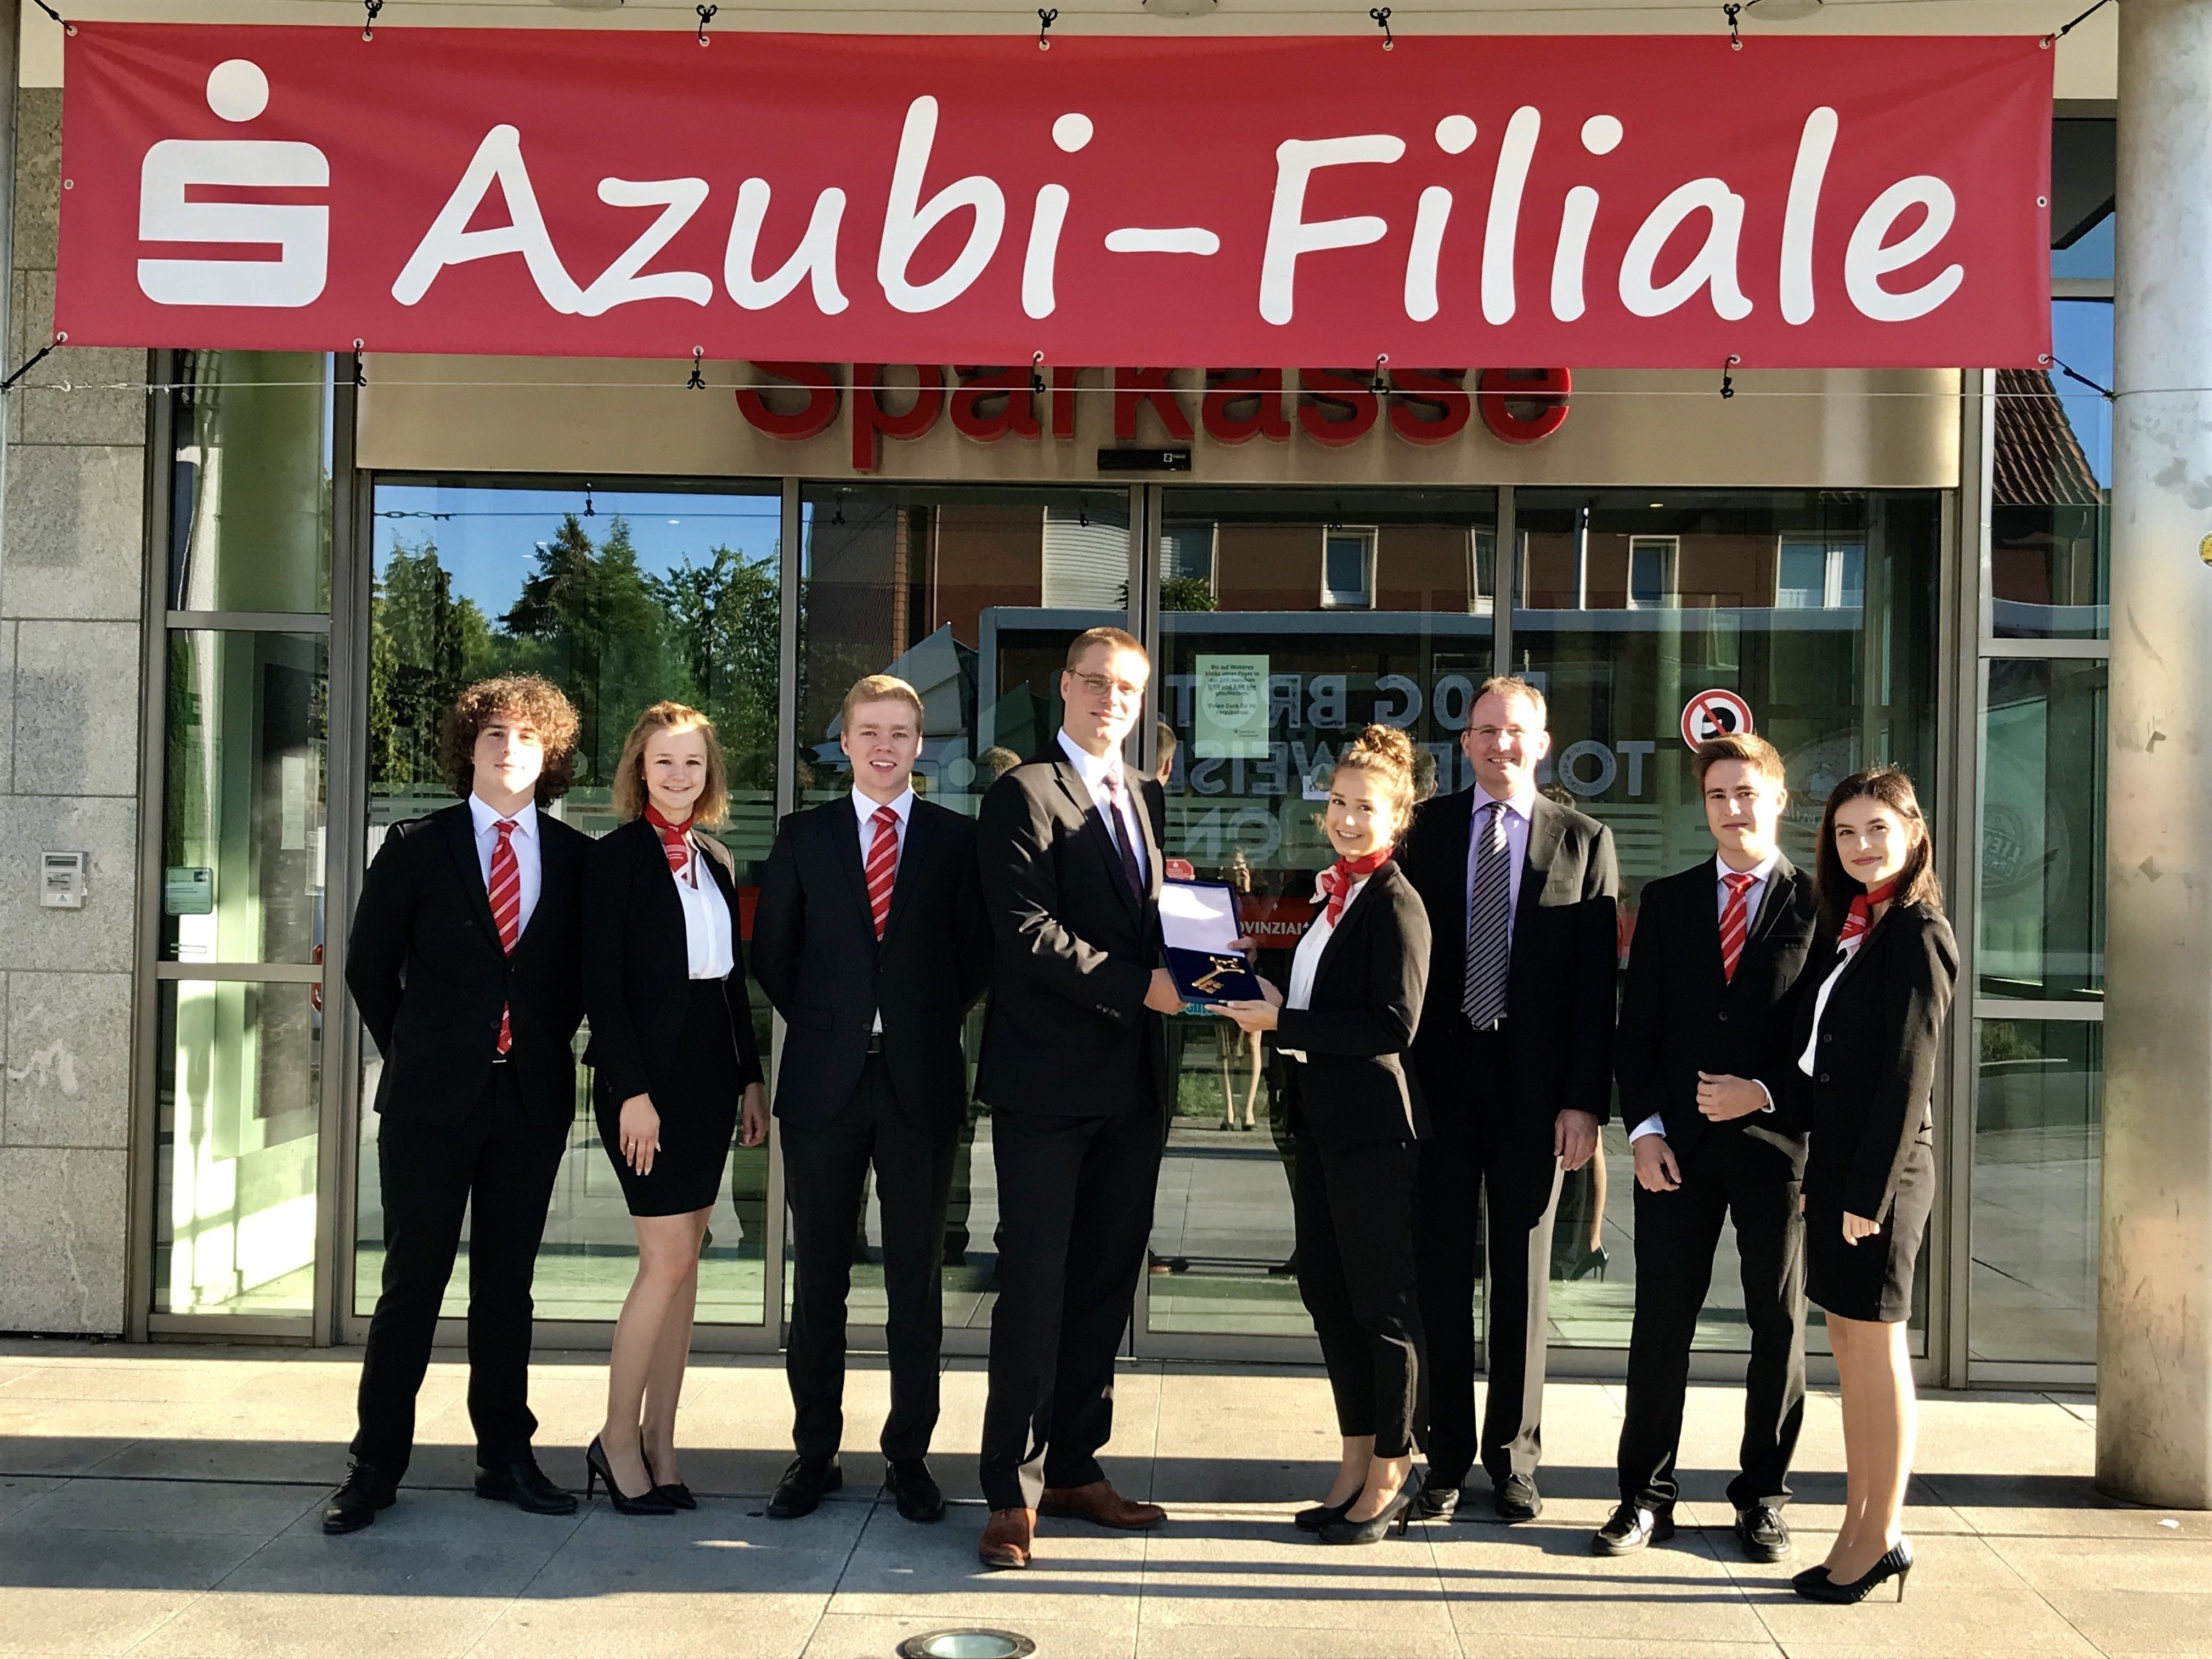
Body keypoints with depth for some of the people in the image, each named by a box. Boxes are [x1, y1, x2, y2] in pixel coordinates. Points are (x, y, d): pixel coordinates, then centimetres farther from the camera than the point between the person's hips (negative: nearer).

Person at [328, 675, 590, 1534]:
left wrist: (547, 1045, 7)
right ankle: (376, 1463, 12)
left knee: (508, 1283, 10)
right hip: (432, 1099, -2)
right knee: (413, 1279, 2)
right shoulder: (416, 847, 1)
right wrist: (413, 1055, 7)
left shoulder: (576, 858, 5)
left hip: (533, 1099, 2)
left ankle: (505, 1455, 20)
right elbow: (369, 966, 7)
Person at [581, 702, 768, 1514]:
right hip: (647, 1074, -7)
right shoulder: (617, 857, -6)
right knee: (668, 1259, -8)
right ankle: (618, 1441, 6)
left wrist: (750, 1076, 11)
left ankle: (658, 1442, 15)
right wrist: (631, 1091, -17)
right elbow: (602, 983, -11)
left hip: (709, 1074, 7)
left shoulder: (715, 860, 13)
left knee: (684, 1262, 8)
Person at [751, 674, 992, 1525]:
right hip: (825, 1080, 1)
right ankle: (815, 1451, 18)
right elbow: (771, 952, 11)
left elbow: (978, 954, 7)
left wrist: (932, 1025, 1)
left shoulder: (957, 839, 5)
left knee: (917, 1277, 5)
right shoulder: (804, 836, 8)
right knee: (818, 1273, 7)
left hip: (921, 1080, -1)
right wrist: (820, 1025, 5)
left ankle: (909, 1455, 16)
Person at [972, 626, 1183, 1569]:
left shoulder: (1148, 800, 17)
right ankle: (1011, 1493, 4)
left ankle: (1073, 1468, 22)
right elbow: (1027, 932, -16)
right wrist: (1138, 986, -18)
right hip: (1047, 1079, -7)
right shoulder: (1024, 795, -5)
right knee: (1035, 1284, -5)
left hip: (1133, 1084, 7)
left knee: (1106, 1284, 11)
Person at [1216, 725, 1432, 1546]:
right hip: (1323, 1124, 9)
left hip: (1374, 1127, -9)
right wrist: (1268, 995, 5)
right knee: (1326, 1292, 15)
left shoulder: (1395, 903, -14)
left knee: (1382, 1301, 3)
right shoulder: (1335, 893, 13)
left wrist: (1282, 1023, -18)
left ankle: (1391, 1473, 17)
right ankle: (1357, 1463, 27)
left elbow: (1393, 1023, -22)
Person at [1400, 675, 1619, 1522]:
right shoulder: (1428, 828, 6)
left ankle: (1513, 1459, 21)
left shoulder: (1583, 840, 3)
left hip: (1534, 1086, -1)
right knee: (1443, 1272, 6)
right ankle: (1446, 1459, 17)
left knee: (1523, 1275, 9)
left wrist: (1585, 1100, -8)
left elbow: (1596, 981, -1)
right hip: (1440, 1076, 1)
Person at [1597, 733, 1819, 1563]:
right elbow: (1636, 1028, 7)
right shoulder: (1666, 902, 10)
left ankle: (1763, 1497, 21)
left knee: (1779, 1322, 7)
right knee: (1661, 1318, 3)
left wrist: (1766, 1092, -13)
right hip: (1678, 1143, 2)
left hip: (1777, 1140, -1)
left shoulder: (1820, 904, 2)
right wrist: (1645, 1129, -3)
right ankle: (1646, 1495, 13)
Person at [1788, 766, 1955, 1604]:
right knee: (1848, 1340, 12)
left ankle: (1882, 1536, 10)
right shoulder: (1850, 925, 13)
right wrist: (1819, 1173, 10)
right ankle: (1860, 1527, 21)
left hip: (1879, 1167, -9)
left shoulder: (1916, 934, -12)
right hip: (1834, 1157, 9)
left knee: (1873, 1343, -1)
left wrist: (1869, 1190, -17)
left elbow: (1908, 1072, -16)